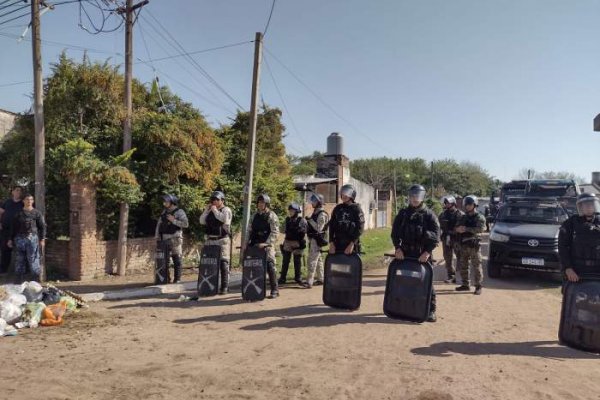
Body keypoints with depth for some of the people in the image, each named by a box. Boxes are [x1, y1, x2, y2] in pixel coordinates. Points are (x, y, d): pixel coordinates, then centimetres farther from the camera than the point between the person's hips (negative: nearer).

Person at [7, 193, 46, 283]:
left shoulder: (37, 213, 4)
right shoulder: (18, 214, 12)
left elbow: (42, 227, 1)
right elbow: (13, 227, 15)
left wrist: (42, 239, -4)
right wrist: (11, 239, 12)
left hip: (32, 238, -3)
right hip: (19, 239, 3)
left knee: (33, 259, -4)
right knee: (19, 260, 8)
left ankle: (35, 280, 2)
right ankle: (19, 280, 17)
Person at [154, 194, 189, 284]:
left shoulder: (179, 212, -5)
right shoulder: (164, 212, 14)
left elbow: (186, 224, -14)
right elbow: (159, 224, 17)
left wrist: (174, 220, -17)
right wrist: (157, 236, 9)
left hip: (175, 239, -6)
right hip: (164, 239, 6)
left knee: (176, 259, -3)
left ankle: (177, 279, 3)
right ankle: (165, 278, 17)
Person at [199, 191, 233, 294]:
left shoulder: (226, 210, 0)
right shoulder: (210, 211, 18)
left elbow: (225, 219, -19)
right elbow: (202, 221, 12)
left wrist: (215, 211, -10)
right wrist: (206, 210, 4)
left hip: (222, 240, -6)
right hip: (210, 240, 6)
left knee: (223, 263, -7)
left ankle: (224, 287, -2)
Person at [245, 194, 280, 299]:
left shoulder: (272, 216, -3)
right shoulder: (255, 216, 16)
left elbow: (275, 232, -11)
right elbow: (250, 230, 20)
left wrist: (266, 243, -20)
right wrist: (247, 242, 8)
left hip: (267, 246, -6)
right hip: (255, 245, 6)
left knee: (270, 267, -7)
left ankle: (275, 290, 1)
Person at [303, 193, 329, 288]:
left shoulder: (322, 214, -15)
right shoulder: (315, 212, 14)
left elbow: (319, 228, -23)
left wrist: (310, 220, -23)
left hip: (317, 240, -10)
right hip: (312, 239, 10)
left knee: (312, 260, -12)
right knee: (318, 260, 16)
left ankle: (309, 281, -12)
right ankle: (320, 279, 26)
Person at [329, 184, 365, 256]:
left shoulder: (357, 209, -1)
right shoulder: (337, 209, 11)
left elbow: (360, 228, -9)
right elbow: (331, 226, 9)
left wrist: (352, 244, -17)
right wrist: (331, 243, -1)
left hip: (352, 247, -3)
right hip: (338, 246, 4)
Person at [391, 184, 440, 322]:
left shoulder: (429, 214, -1)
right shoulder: (403, 213, 8)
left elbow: (435, 236, -6)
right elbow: (395, 232, 7)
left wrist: (427, 252, -16)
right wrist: (398, 248, -6)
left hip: (423, 254, -3)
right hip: (405, 253, 3)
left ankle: (431, 310, 8)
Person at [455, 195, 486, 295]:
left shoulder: (480, 217, -1)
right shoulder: (463, 217, 16)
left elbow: (480, 229, -18)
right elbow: (456, 228, 9)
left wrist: (466, 229, -22)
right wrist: (458, 229, -15)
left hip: (474, 246, -6)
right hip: (463, 245, 6)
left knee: (477, 267, -3)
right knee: (462, 266, 9)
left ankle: (478, 286, 4)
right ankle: (465, 285, 20)